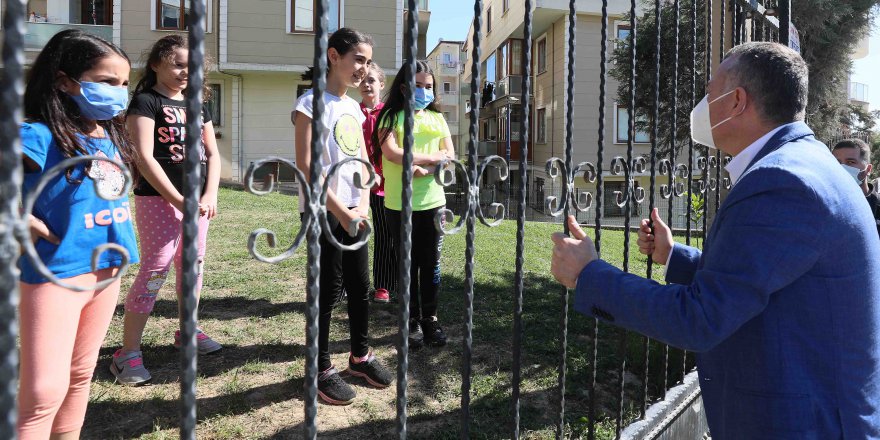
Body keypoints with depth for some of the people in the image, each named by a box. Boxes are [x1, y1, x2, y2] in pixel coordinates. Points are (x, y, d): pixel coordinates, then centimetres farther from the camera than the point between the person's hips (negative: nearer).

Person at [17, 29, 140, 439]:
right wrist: (21, 221, -18)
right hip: (54, 275, -7)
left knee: (80, 377, 18)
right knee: (44, 391, -5)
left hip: (106, 269, 7)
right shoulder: (38, 137, -16)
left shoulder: (110, 135, 7)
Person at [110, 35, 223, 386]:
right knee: (155, 269, -10)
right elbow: (145, 158, -13)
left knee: (192, 265, 13)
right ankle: (128, 353, -2)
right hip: (159, 199, -7)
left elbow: (212, 153, 12)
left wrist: (210, 195, -3)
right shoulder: (146, 102, -4)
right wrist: (179, 200, -17)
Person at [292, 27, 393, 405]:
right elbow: (305, 166, -16)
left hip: (354, 211, 7)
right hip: (323, 211, -7)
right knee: (329, 289, -1)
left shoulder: (353, 108, 12)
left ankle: (360, 355, 29)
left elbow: (363, 161, 12)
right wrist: (340, 210, -17)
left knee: (361, 286, 12)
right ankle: (322, 370, 13)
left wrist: (363, 204, -3)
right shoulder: (311, 103, -10)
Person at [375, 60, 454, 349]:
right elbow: (391, 153, -16)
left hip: (432, 201, 3)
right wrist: (433, 157, -11)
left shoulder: (437, 118, 13)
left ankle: (430, 318, 20)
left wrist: (423, 168, -13)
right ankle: (413, 320, 18)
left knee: (431, 263, 8)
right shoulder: (391, 116, -1)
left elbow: (449, 156, 4)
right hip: (400, 203, -3)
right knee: (408, 264, 6)